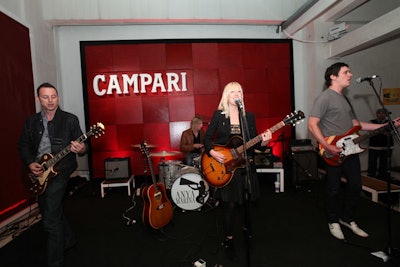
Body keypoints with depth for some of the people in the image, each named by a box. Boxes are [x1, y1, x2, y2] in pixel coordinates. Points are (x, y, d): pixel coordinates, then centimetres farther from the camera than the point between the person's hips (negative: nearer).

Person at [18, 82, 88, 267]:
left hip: (59, 172, -6)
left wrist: (81, 149, -31)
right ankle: (68, 241, 43)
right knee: (52, 212, 20)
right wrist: (30, 164, -5)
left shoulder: (70, 119, -6)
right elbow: (23, 146, 11)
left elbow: (81, 145, -8)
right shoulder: (31, 121, 7)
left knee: (50, 220, -8)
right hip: (38, 174, 6)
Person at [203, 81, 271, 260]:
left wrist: (263, 142, -15)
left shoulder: (249, 116, 7)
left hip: (244, 166, 3)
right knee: (230, 205, 0)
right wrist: (212, 152, -17)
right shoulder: (218, 115, 0)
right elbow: (207, 137, -1)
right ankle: (229, 240, 22)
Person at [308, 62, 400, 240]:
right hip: (333, 153, -8)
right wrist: (327, 147, -24)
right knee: (334, 189, 4)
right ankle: (333, 221, 24)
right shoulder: (324, 98, -11)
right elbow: (312, 124, -19)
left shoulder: (344, 99, 18)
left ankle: (348, 219, 31)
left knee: (355, 185, 13)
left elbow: (355, 123, 21)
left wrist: (385, 126, 15)